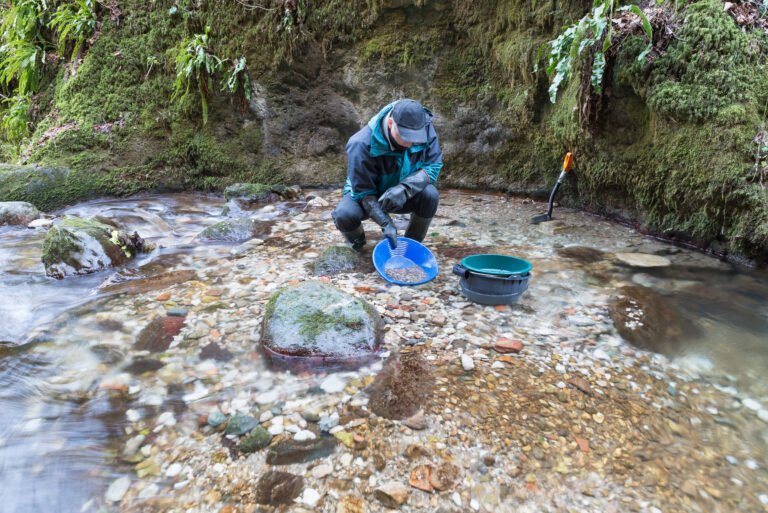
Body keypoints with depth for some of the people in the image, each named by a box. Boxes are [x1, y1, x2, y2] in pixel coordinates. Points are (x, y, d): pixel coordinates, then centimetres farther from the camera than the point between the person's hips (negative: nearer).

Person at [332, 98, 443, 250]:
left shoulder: (425, 129, -23)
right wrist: (386, 223, -40)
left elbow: (432, 166, -18)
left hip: (401, 196, 3)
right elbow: (363, 192, -27)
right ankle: (357, 245, 4)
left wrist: (404, 188, -38)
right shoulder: (362, 144, -33)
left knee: (430, 195, -28)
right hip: (365, 194, -2)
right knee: (344, 215, -33)